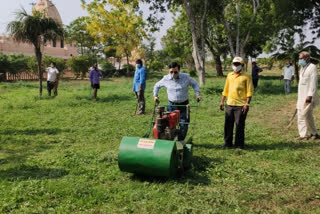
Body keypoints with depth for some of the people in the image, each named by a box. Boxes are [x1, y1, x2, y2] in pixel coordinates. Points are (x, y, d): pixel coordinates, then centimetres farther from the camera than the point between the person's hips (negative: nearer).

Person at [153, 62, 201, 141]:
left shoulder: (186, 77, -7)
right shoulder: (166, 79, -4)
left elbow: (194, 84, 9)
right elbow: (157, 86, 14)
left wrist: (197, 94, -3)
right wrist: (155, 95, 5)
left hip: (184, 104, 0)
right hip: (171, 104, 1)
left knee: (184, 125, -1)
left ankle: (180, 141, 14)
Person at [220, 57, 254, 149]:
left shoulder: (246, 77, -3)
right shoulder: (229, 75, 13)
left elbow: (249, 91, -6)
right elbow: (225, 90, 18)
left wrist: (247, 103, -14)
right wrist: (222, 101, 14)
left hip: (240, 105, -5)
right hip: (229, 104, 5)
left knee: (239, 125, 2)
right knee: (228, 124, 9)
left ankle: (239, 144, 13)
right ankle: (228, 143, 21)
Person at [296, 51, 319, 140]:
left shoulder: (312, 67, -10)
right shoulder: (302, 68, 17)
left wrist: (310, 95, -23)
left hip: (309, 97, -9)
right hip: (301, 96, 9)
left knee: (305, 115, -9)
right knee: (301, 115, 9)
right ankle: (303, 135, 15)